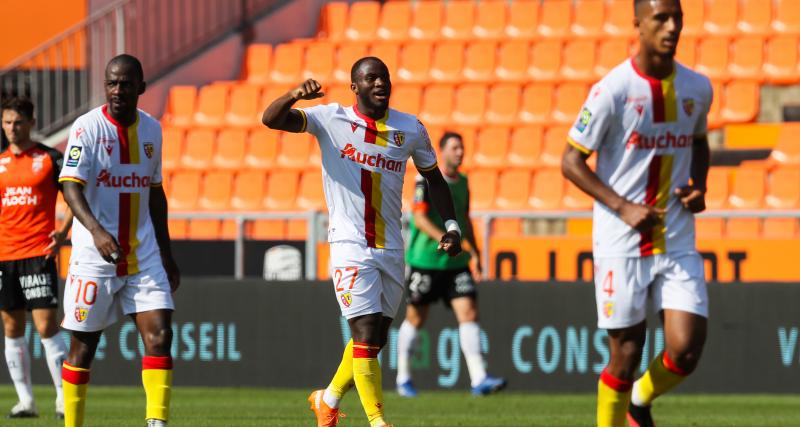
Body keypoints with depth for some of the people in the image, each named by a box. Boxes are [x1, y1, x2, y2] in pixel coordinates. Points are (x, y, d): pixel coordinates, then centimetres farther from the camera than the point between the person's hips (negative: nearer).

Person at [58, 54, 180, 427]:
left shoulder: (151, 130, 8)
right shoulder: (88, 127, -8)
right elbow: (71, 186, -17)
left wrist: (166, 253, 18)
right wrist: (96, 231, -33)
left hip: (143, 255, 4)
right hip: (94, 256, -4)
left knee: (159, 335, -9)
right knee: (83, 345, 2)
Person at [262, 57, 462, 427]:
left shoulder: (410, 129, 6)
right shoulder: (331, 119, -4)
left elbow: (433, 178, 20)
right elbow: (271, 119, -14)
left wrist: (451, 225, 9)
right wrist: (294, 95, -35)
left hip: (391, 250, 5)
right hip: (350, 247, -5)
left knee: (375, 339, 12)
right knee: (366, 334, -13)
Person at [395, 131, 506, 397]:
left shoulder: (462, 182, 11)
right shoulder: (426, 180, -10)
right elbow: (420, 219, -17)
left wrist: (474, 250, 18)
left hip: (456, 263, 5)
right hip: (424, 261, -5)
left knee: (468, 313, -9)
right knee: (415, 319, 6)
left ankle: (479, 379, -15)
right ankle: (403, 378, 21)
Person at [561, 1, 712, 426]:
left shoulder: (697, 88, 5)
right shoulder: (612, 89, -11)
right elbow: (571, 161, -7)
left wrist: (698, 186, 4)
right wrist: (623, 207, -16)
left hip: (678, 242, 4)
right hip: (621, 243, -4)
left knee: (686, 351, -7)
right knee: (626, 355, 0)